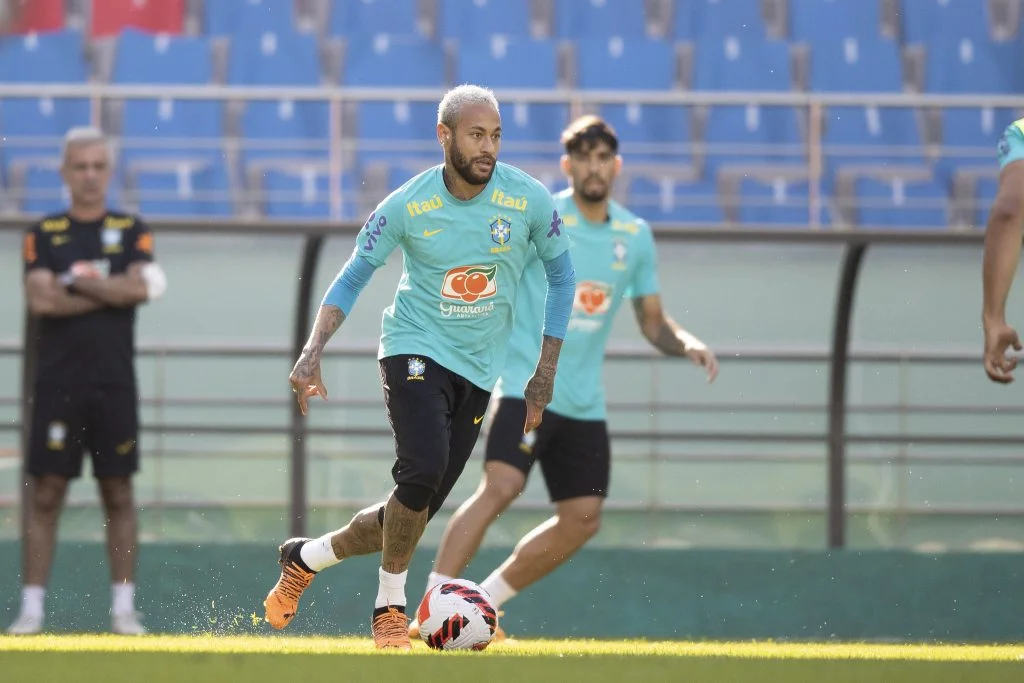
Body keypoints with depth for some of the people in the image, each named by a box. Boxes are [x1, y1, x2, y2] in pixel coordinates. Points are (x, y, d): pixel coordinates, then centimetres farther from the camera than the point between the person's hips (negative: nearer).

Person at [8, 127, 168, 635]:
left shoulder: (132, 231, 8)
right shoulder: (43, 235, 7)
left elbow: (139, 287, -10)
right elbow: (39, 300, -8)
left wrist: (76, 283, -7)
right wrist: (111, 291, -7)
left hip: (115, 384, 0)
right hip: (58, 383, 0)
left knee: (118, 493, 3)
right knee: (46, 493, -2)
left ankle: (124, 608, 7)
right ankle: (31, 608, 0)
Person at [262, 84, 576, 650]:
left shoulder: (528, 200, -8)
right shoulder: (407, 206, -12)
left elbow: (560, 276, 7)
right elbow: (353, 276, 0)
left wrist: (545, 372, 3)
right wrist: (312, 353, -14)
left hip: (479, 367, 3)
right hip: (415, 348, -3)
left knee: (415, 513, 2)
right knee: (423, 470, -27)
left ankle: (306, 557, 26)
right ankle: (390, 607, -9)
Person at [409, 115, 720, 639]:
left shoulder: (636, 236, 9)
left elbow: (653, 323, 16)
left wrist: (688, 345, -3)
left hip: (584, 401, 6)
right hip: (525, 384, -6)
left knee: (582, 518, 2)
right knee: (501, 486, -24)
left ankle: (484, 601, 16)